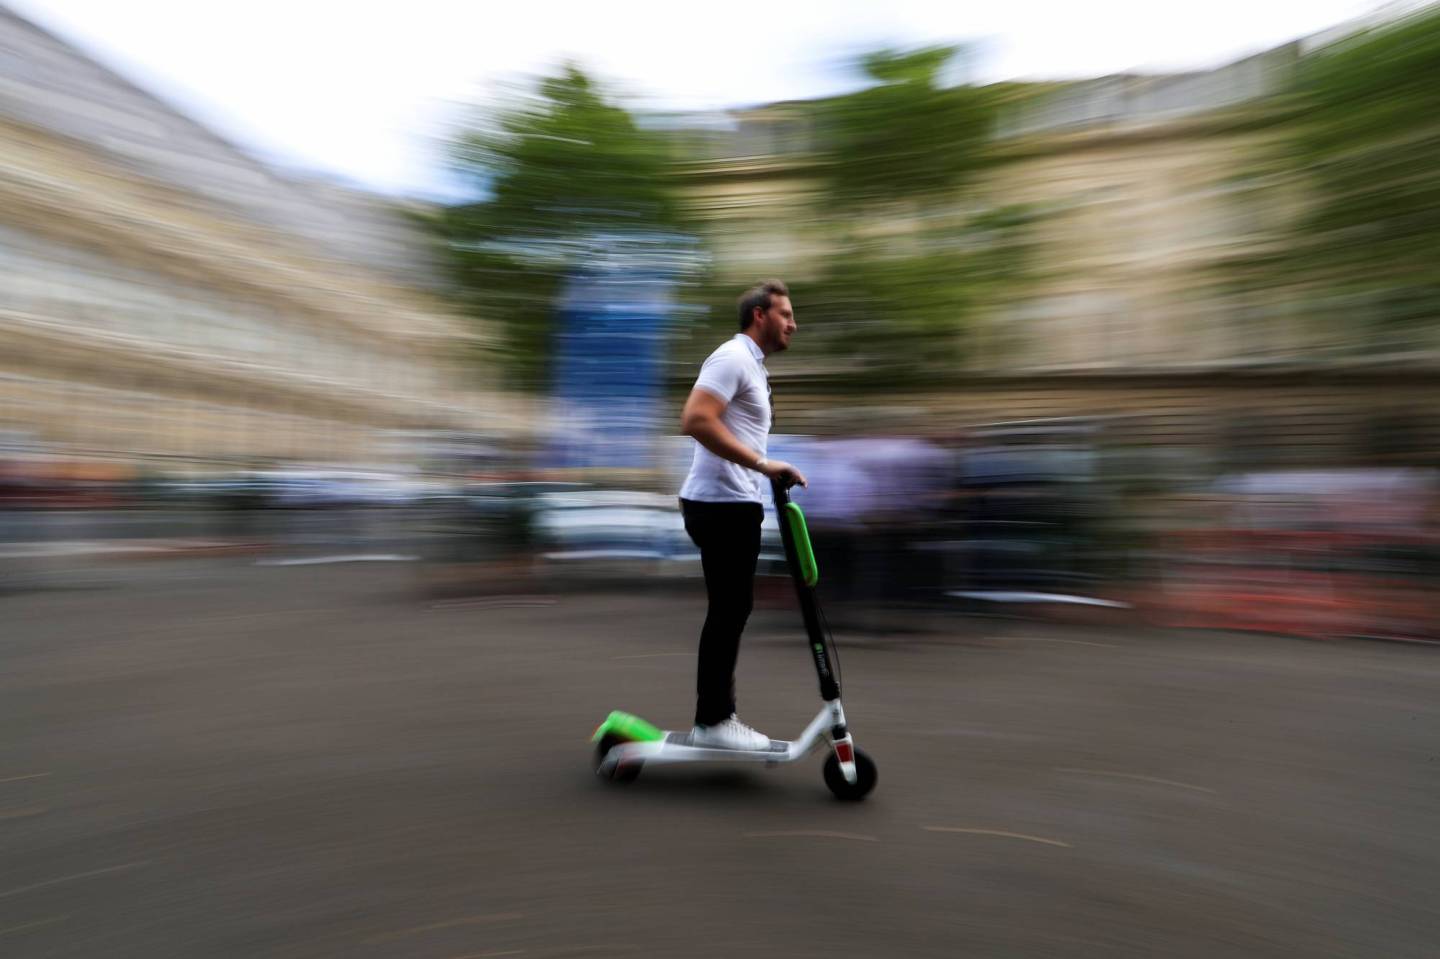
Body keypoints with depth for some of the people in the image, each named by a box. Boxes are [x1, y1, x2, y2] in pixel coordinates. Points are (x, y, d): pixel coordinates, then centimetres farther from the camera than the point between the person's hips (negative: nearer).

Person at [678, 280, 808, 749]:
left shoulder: (750, 364, 21)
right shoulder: (733, 357, -11)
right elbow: (696, 420, -24)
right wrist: (763, 465, -25)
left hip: (732, 503, 10)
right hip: (723, 503, -10)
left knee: (730, 612, 12)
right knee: (728, 612, -5)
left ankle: (717, 716, 19)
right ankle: (711, 720, 3)